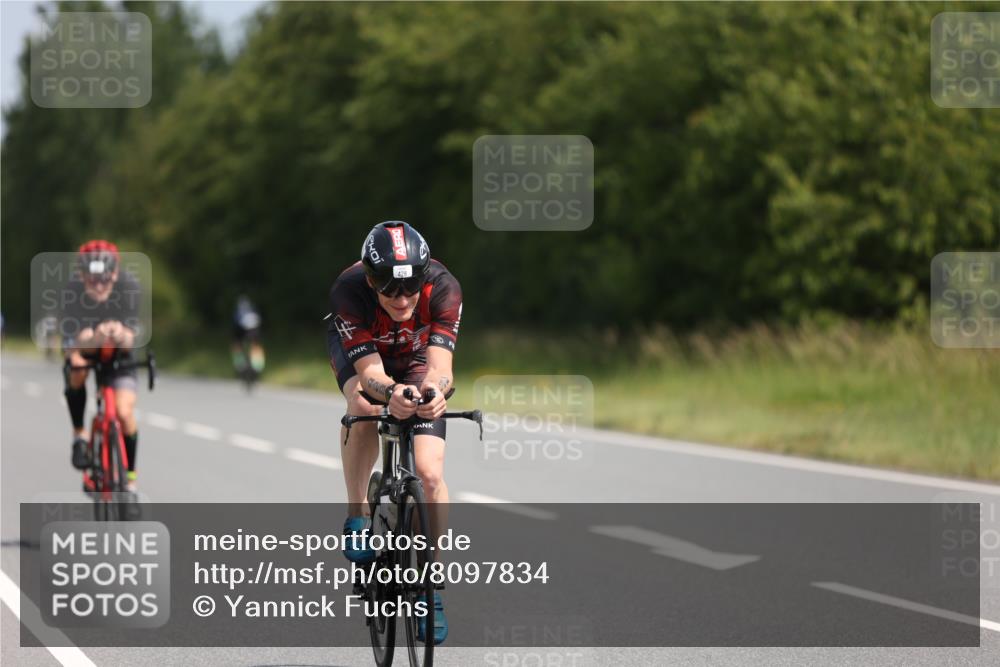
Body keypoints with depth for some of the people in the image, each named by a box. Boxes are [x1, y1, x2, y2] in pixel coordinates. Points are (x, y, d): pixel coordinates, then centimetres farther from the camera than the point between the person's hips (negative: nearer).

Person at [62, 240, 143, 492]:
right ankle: (79, 435, -10)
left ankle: (129, 478, 6)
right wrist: (94, 338, -58)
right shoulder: (73, 289, -32)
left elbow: (129, 339, -33)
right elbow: (70, 345, -36)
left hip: (118, 351, 0)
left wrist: (121, 335, -57)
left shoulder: (129, 286, -31)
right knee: (76, 370, -34)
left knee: (124, 413, -15)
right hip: (84, 347, 0)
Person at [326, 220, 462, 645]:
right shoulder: (348, 292, -37)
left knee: (430, 473, -14)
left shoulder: (443, 288, -35)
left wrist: (433, 391, -65)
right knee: (365, 406, -35)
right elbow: (369, 372, -41)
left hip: (416, 358, 1)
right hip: (358, 349, -1)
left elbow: (440, 365, -42)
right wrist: (392, 393, -63)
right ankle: (357, 515, -13)